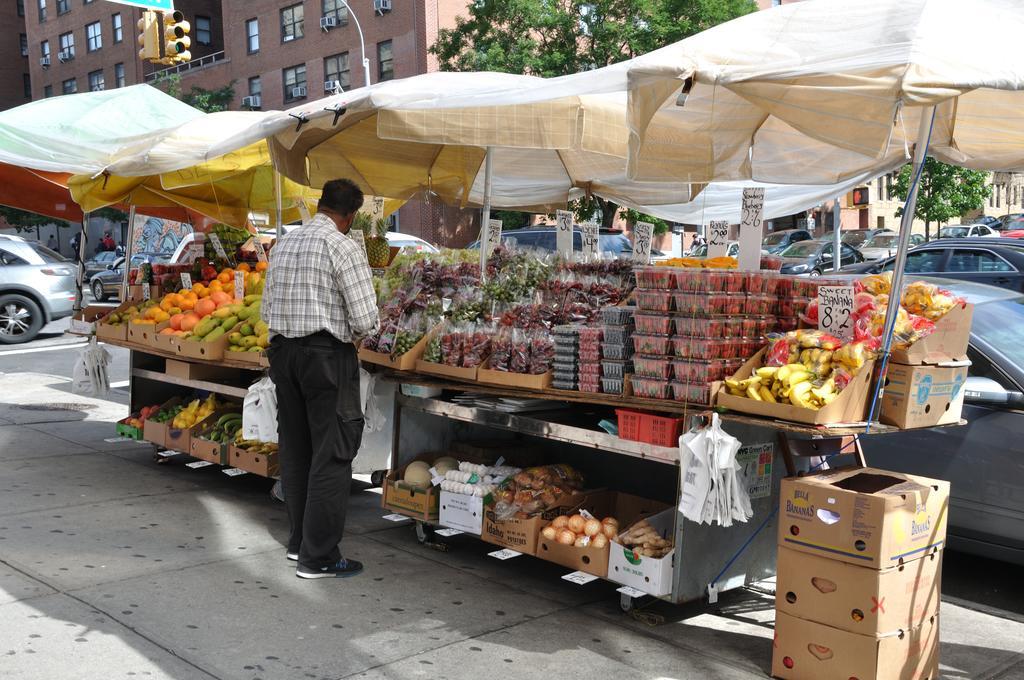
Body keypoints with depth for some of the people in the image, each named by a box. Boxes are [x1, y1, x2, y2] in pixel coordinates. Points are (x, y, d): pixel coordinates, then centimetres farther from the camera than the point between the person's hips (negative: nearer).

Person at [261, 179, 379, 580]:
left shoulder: (284, 243, 12)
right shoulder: (343, 247, -11)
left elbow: (267, 309, 16)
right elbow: (365, 319, -15)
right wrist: (354, 334, 5)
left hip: (282, 351, 8)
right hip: (328, 356, -7)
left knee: (295, 449, 16)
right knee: (331, 454, -1)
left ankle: (299, 541, 29)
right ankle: (318, 557, 2)